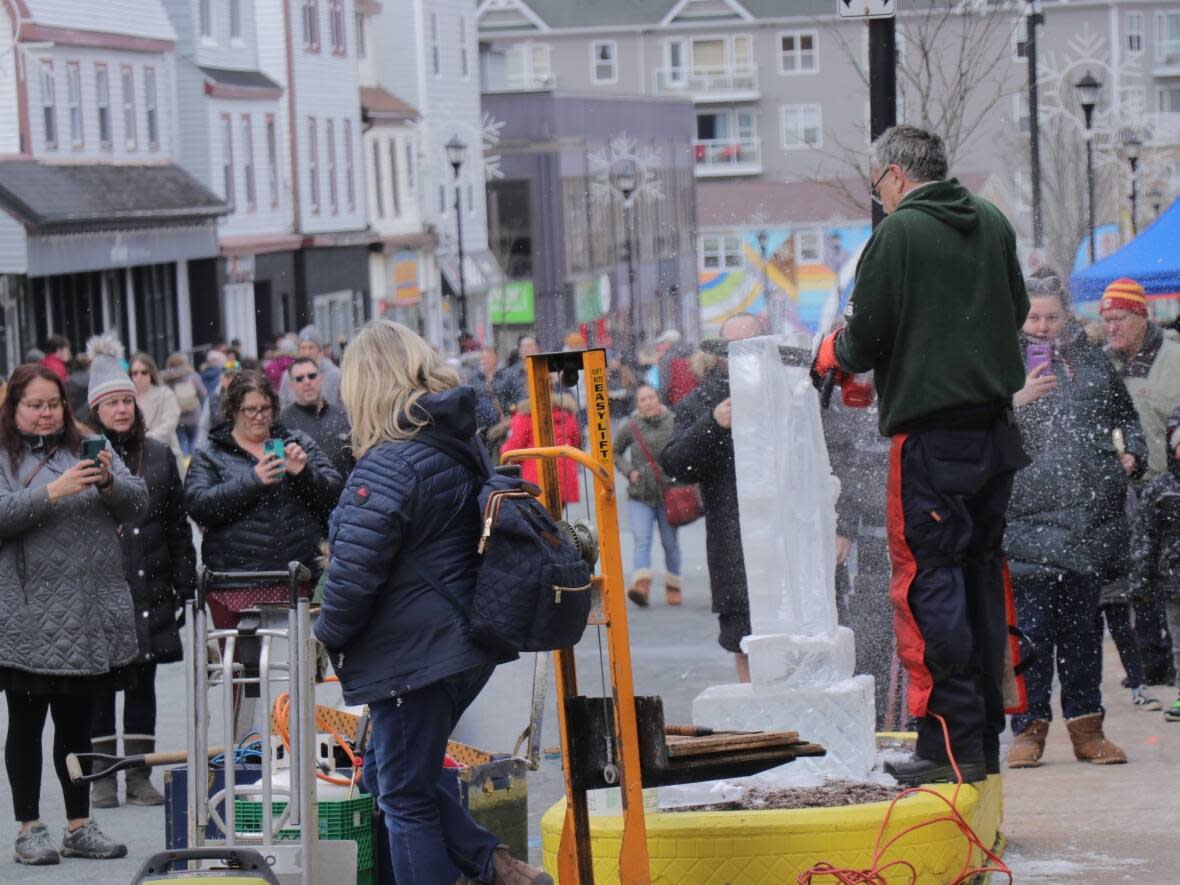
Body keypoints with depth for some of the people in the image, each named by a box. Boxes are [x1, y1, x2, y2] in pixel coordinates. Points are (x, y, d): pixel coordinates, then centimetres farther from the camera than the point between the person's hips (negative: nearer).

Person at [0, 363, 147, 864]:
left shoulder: (88, 449, 12)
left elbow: (137, 504, 5)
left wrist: (108, 483, -15)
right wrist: (53, 491, -24)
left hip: (89, 621, 4)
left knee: (77, 724, 11)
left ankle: (79, 827, 18)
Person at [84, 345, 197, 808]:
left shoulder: (159, 456, 9)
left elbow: (178, 524, 12)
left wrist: (185, 585, 8)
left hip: (149, 589, 3)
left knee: (143, 682, 8)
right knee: (99, 683, 2)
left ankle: (139, 775, 14)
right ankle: (102, 776, 9)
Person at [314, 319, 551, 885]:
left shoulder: (389, 466, -19)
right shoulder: (459, 444, 9)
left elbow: (355, 572, -21)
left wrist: (329, 636, -3)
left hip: (413, 657, -9)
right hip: (465, 647, 9)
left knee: (405, 795, 2)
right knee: (385, 773, 20)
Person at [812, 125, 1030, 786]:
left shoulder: (898, 234, -10)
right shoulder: (993, 224, 9)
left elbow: (865, 339, -10)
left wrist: (834, 355, 11)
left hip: (933, 433, -7)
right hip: (996, 427, 7)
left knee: (929, 581, -3)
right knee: (983, 572, 13)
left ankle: (951, 741, -8)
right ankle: (987, 735, 16)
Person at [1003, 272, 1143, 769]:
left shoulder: (1091, 361, 16)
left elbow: (1125, 416, 29)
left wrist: (1132, 454, 12)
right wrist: (1016, 401, -20)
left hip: (1091, 517, 4)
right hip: (1030, 518, -4)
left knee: (1083, 625, 9)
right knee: (1032, 625, -6)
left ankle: (1086, 727, 14)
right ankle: (1029, 728, 0)